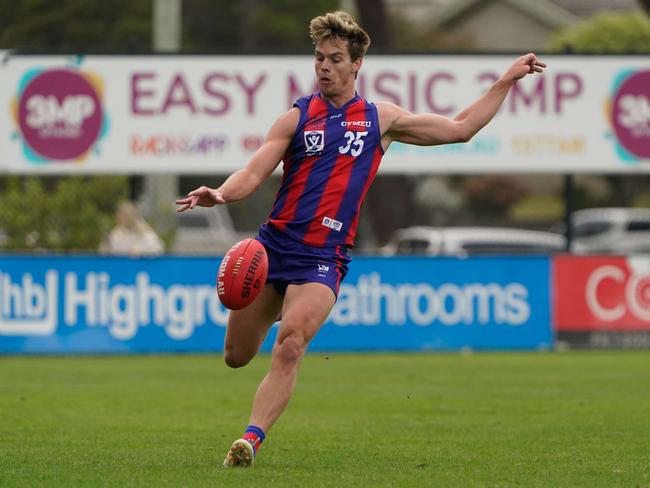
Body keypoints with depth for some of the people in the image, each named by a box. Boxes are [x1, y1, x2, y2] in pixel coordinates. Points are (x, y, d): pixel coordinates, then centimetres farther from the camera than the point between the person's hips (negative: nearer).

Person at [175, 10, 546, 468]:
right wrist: (219, 194, -24)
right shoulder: (297, 118, 7)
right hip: (273, 244, 2)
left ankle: (251, 439, -27)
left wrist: (507, 80, 17)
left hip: (323, 258, -2)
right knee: (237, 356, 10)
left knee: (289, 348, -26)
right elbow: (253, 174, -2)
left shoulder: (380, 118, 10)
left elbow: (460, 128, 19)